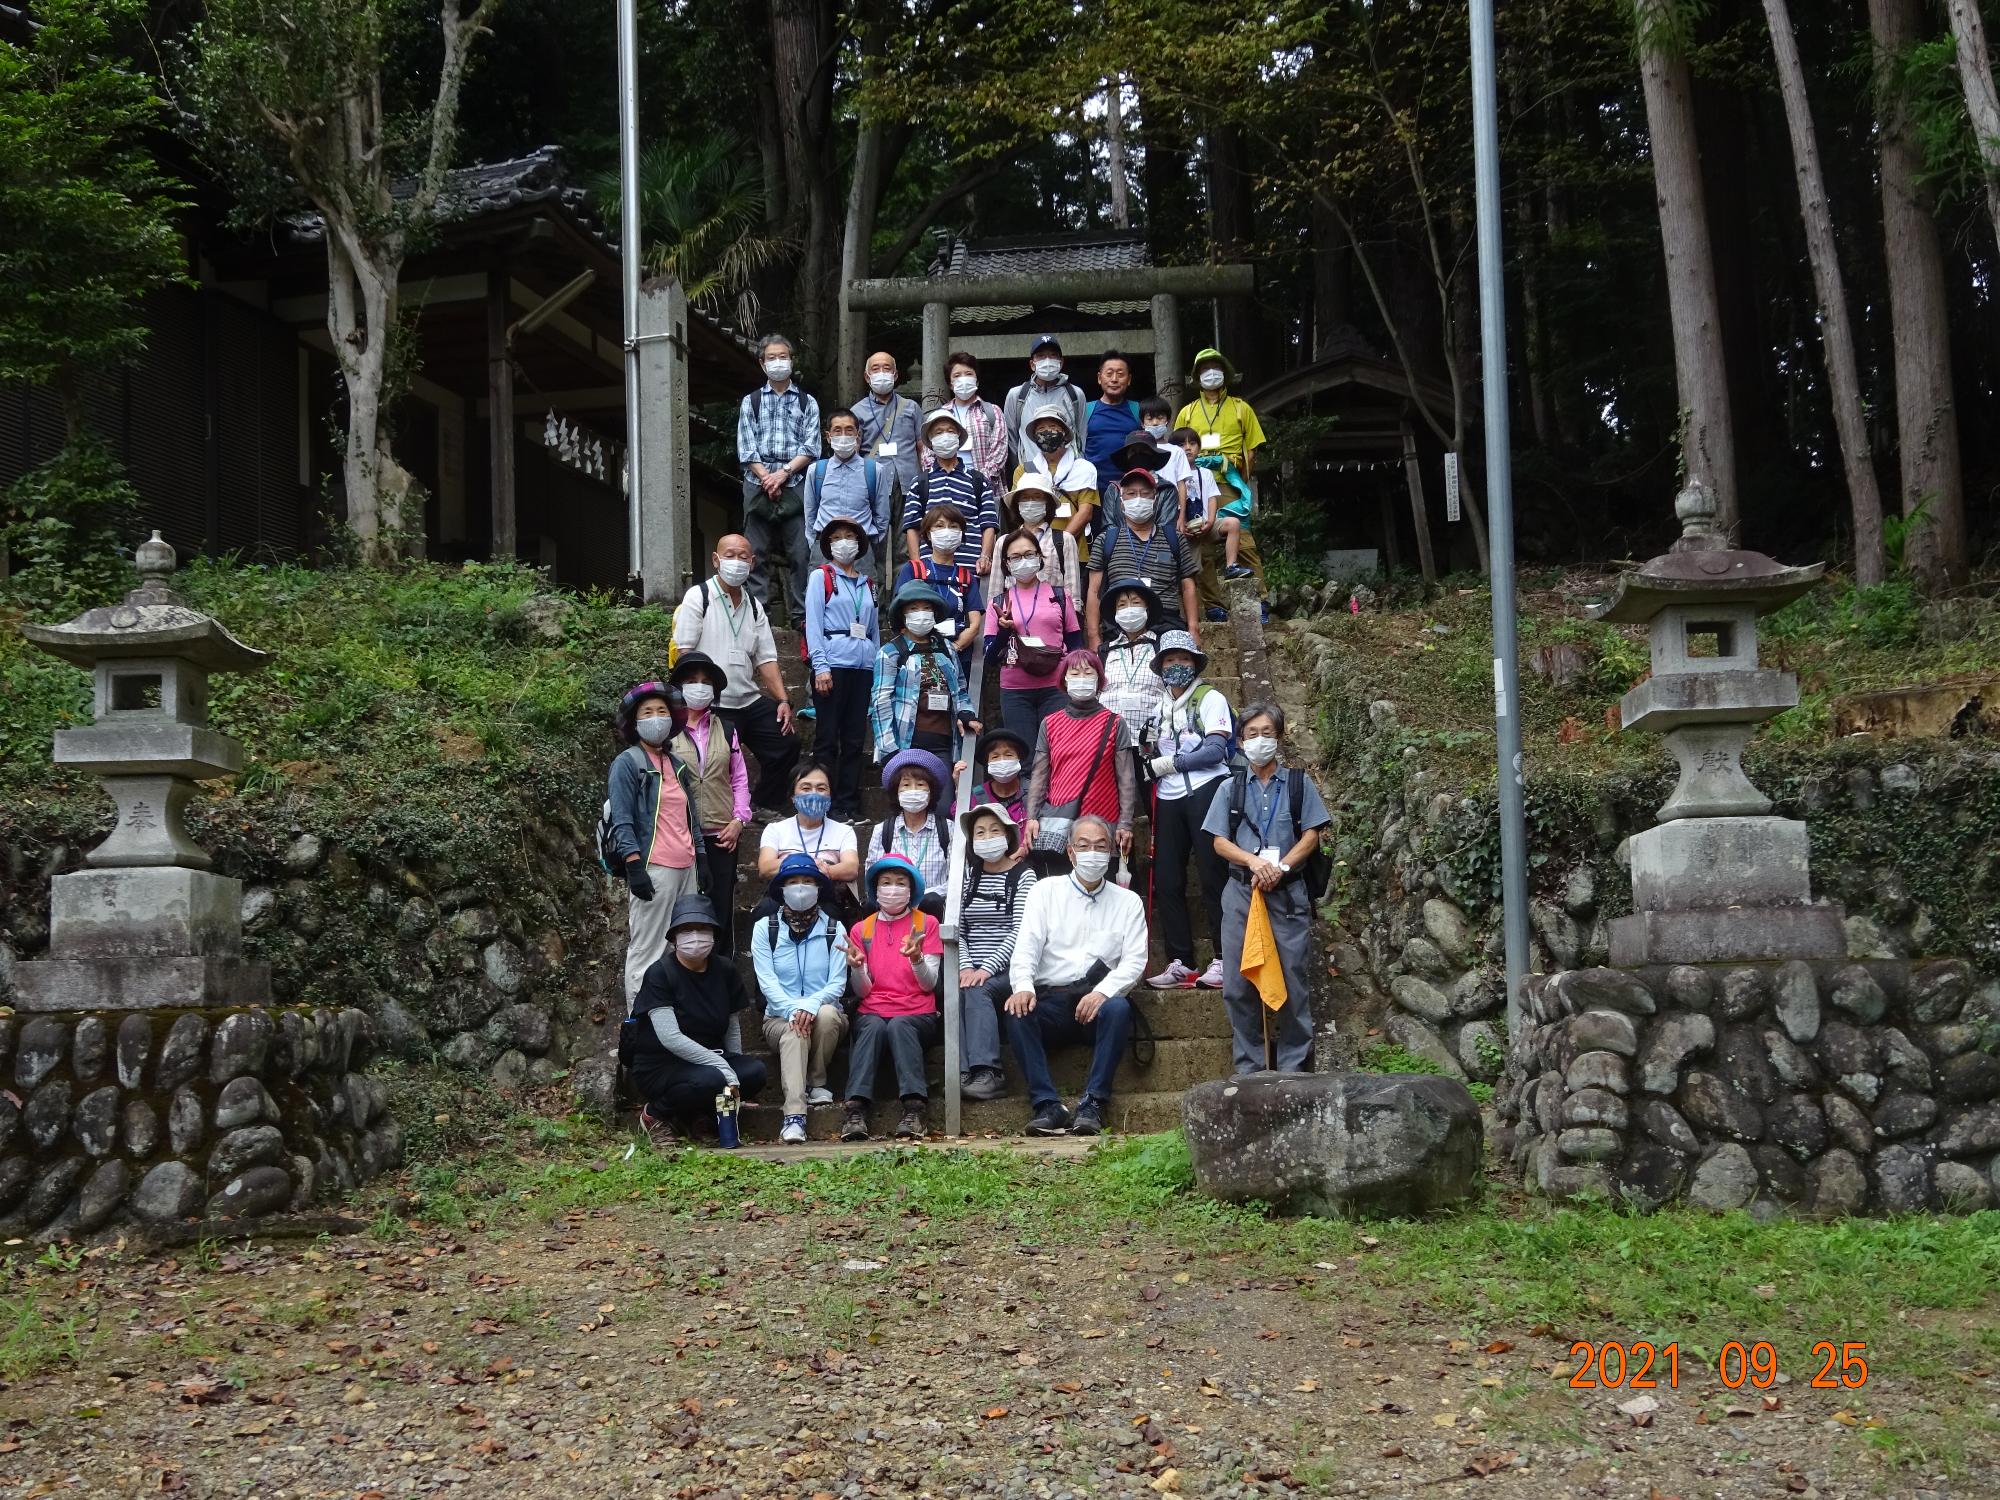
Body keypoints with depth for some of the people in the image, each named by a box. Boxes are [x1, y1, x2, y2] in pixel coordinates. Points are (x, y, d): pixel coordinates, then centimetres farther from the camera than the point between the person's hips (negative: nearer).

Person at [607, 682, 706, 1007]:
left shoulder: (676, 763, 19)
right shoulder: (627, 763, -2)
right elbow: (622, 822, -10)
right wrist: (634, 867, -19)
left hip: (686, 869, 7)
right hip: (654, 869, -7)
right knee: (647, 954, -6)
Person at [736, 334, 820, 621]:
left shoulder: (807, 403, 13)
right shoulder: (750, 402, 14)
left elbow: (811, 447, 2)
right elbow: (746, 448, 5)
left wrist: (783, 473, -11)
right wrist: (766, 478, -9)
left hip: (795, 487, -1)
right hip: (758, 486, 1)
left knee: (799, 554, -4)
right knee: (757, 555, -1)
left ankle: (802, 616, -2)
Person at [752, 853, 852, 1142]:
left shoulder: (834, 930, 6)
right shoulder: (764, 928, 5)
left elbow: (838, 983, -4)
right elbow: (767, 982, -5)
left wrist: (812, 1004, -25)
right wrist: (792, 1009, -24)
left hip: (826, 1013, 1)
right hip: (779, 1017, -1)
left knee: (827, 1014, -35)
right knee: (794, 1031, -35)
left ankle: (817, 1083, -10)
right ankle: (794, 1117, -50)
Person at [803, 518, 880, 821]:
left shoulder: (867, 585, 20)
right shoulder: (821, 577, 5)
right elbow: (813, 623, -3)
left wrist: (878, 668, 12)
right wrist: (820, 667, -13)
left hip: (863, 667, 5)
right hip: (833, 663, -5)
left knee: (855, 739, 5)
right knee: (828, 739, -4)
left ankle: (849, 805, 9)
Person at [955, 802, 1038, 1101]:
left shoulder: (1023, 875, 2)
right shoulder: (969, 875, 15)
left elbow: (1020, 931, -8)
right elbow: (957, 929, 8)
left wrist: (987, 968, -18)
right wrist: (966, 966, -9)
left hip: (1008, 970, -3)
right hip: (974, 970, 3)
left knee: (978, 990, -31)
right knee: (955, 991, -28)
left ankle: (987, 1072, -35)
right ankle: (965, 1072, -35)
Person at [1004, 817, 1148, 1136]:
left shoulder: (1128, 902, 15)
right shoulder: (1046, 891, 14)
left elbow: (1135, 960, 2)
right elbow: (1026, 946, 1)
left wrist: (1103, 992, -18)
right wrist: (1023, 985, -21)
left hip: (1098, 1003, 0)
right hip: (1050, 1000, 0)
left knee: (1119, 1009, -33)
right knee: (1017, 1013, -30)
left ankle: (1093, 1104, -29)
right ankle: (1048, 1106, -29)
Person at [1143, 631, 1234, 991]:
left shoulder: (1210, 698, 2)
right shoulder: (1159, 705, 20)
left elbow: (1216, 750, -10)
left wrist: (1168, 764, -8)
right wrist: (1149, 762, 0)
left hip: (1205, 791, -6)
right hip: (1169, 798, 6)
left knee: (1212, 877, -7)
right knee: (1167, 882, 1)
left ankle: (1222, 960, -4)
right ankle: (1179, 963, 6)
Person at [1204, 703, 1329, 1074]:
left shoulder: (1299, 783, 8)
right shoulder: (1231, 787, 11)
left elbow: (1311, 836, 2)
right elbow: (1220, 842, 6)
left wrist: (1281, 867, -13)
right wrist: (1254, 861, -13)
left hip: (1288, 891, -1)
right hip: (1241, 890, 2)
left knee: (1293, 979, -3)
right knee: (1238, 983, 0)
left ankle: (1292, 1067, 3)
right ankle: (1248, 1068, 9)